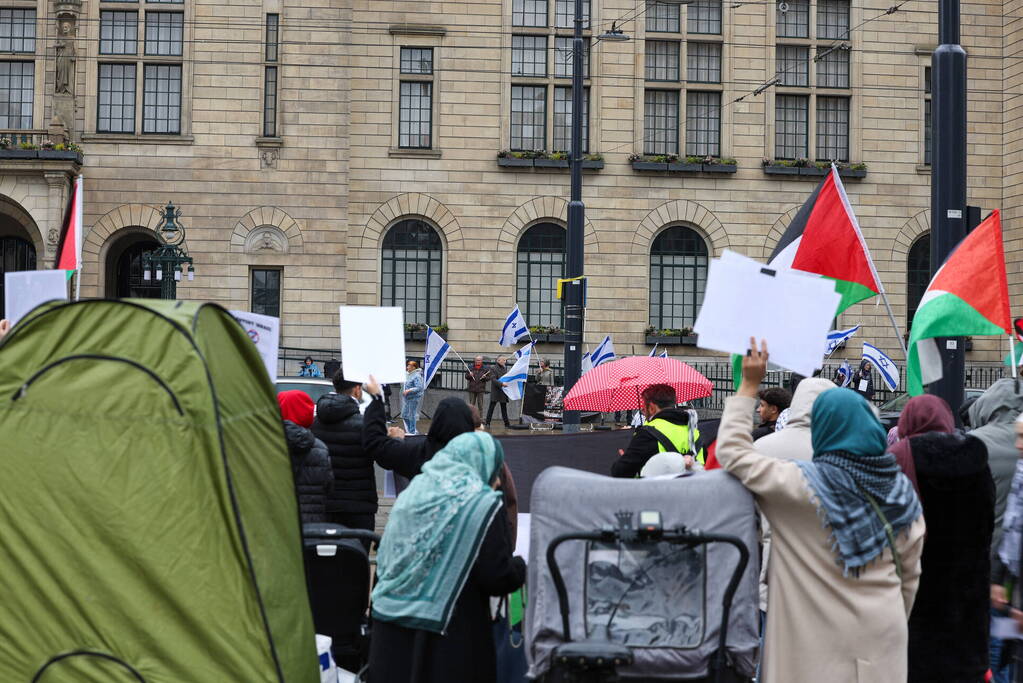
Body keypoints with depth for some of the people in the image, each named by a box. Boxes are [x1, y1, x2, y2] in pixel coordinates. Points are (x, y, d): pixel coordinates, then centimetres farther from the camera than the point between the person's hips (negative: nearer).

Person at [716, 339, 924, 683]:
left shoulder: (802, 485, -13)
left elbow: (732, 450, -5)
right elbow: (909, 575, 7)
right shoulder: (902, 491, 1)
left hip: (819, 640, -4)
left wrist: (749, 385, -1)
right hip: (881, 640, 4)